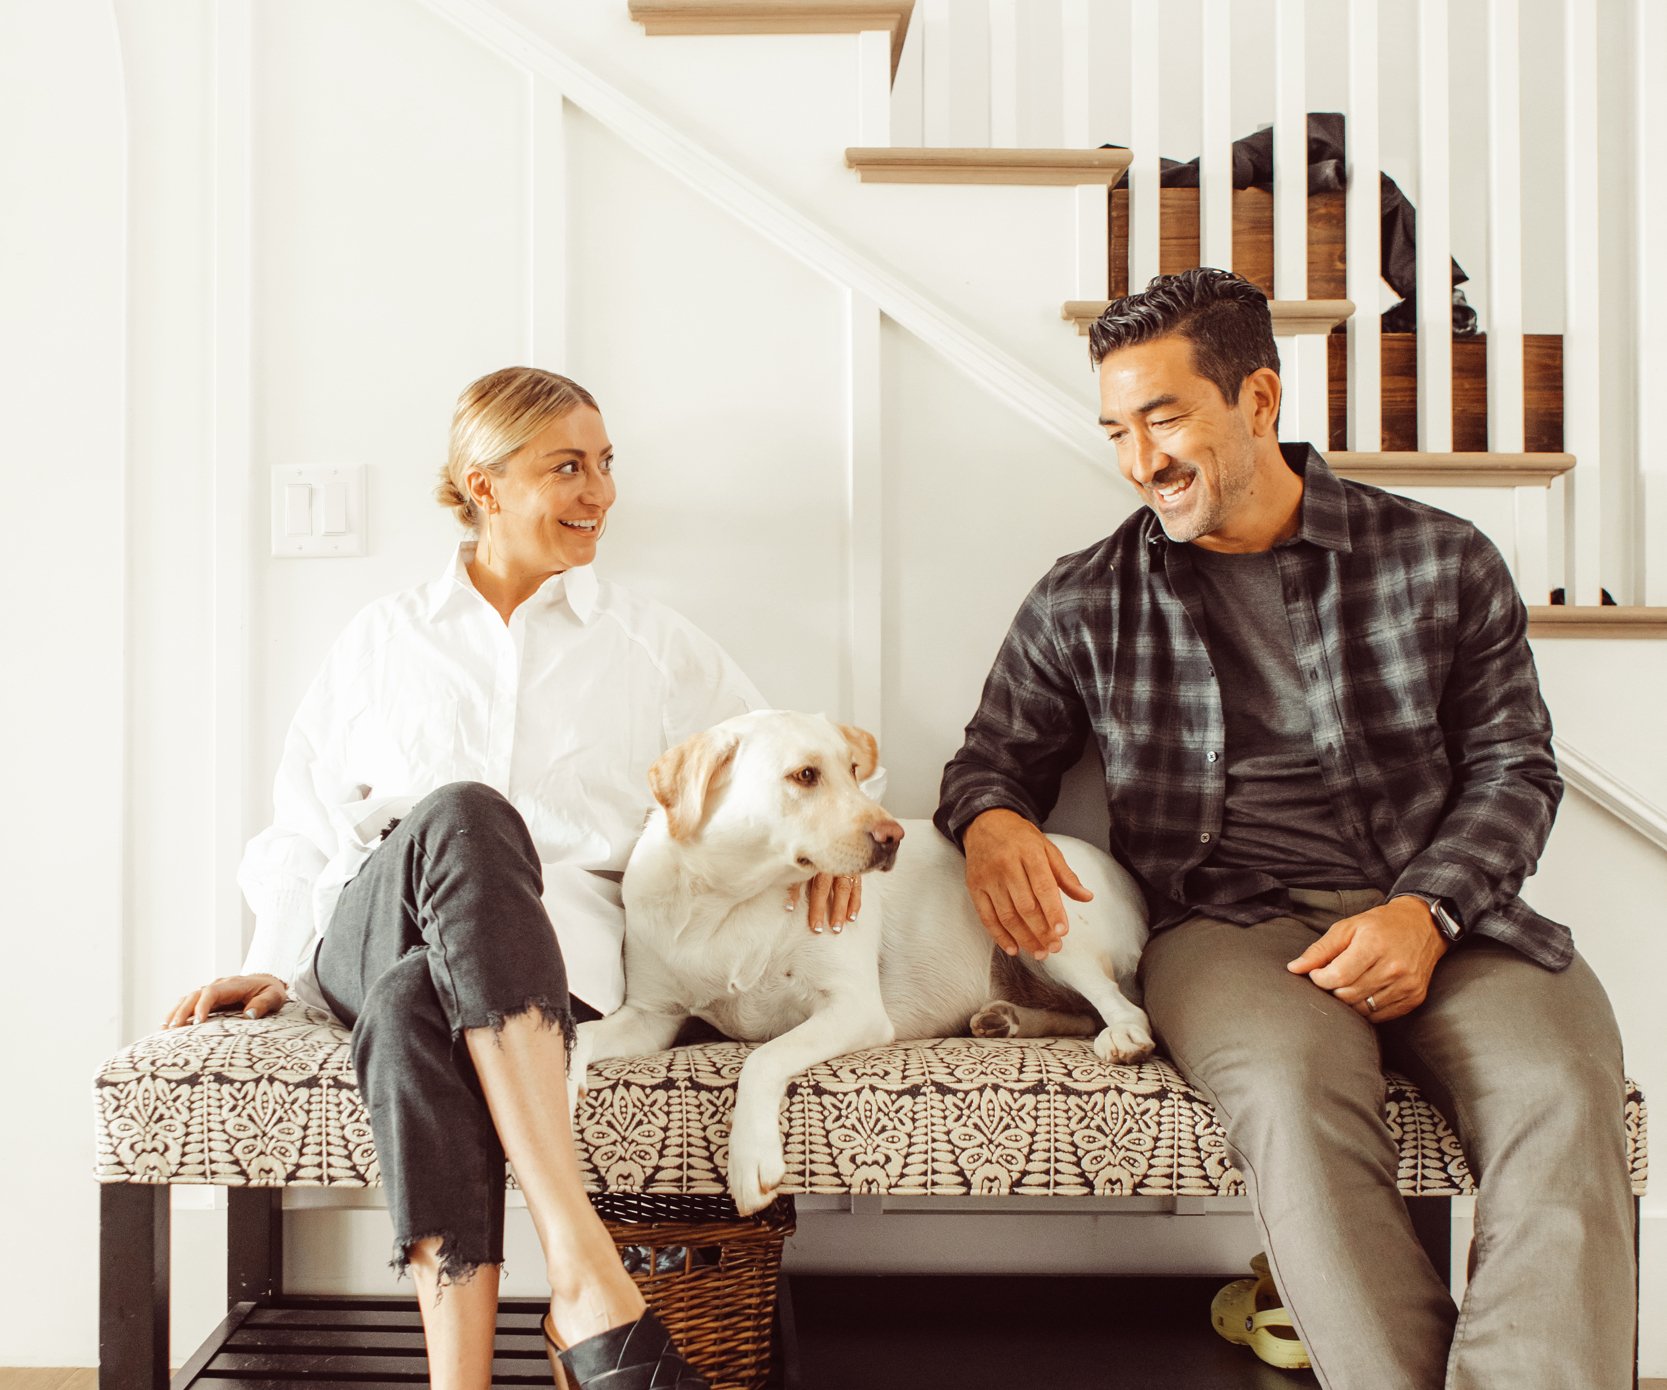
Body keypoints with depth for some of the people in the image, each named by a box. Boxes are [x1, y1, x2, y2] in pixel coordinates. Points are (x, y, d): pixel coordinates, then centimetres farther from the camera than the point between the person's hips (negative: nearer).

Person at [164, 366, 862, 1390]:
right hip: (371, 931, 0)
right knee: (462, 814, -38)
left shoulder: (652, 644, 21)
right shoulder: (388, 637, 22)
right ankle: (584, 1272, -47)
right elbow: (308, 818, 20)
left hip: (555, 931, 0)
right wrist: (279, 961, 6)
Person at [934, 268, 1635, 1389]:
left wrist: (1427, 910, -8)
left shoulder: (1443, 562, 11)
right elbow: (995, 758, 18)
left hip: (1444, 913, 2)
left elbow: (1513, 764, 10)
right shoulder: (1080, 605, 12)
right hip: (1227, 921, -1)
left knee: (1561, 1091, -29)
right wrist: (993, 822, -8)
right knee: (1292, 1089, -34)